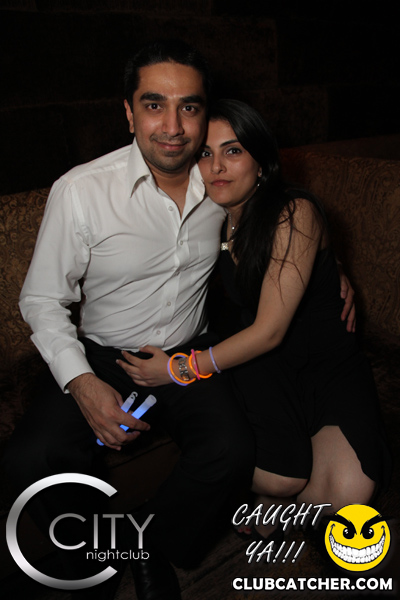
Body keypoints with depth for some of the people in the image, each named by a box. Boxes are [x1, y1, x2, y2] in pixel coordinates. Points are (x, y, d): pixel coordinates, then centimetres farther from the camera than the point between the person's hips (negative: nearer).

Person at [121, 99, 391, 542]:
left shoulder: (294, 214, -20)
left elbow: (270, 330, -21)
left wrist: (182, 368, -16)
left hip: (330, 362, -2)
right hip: (260, 363, 3)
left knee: (347, 492, -23)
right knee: (277, 479, -24)